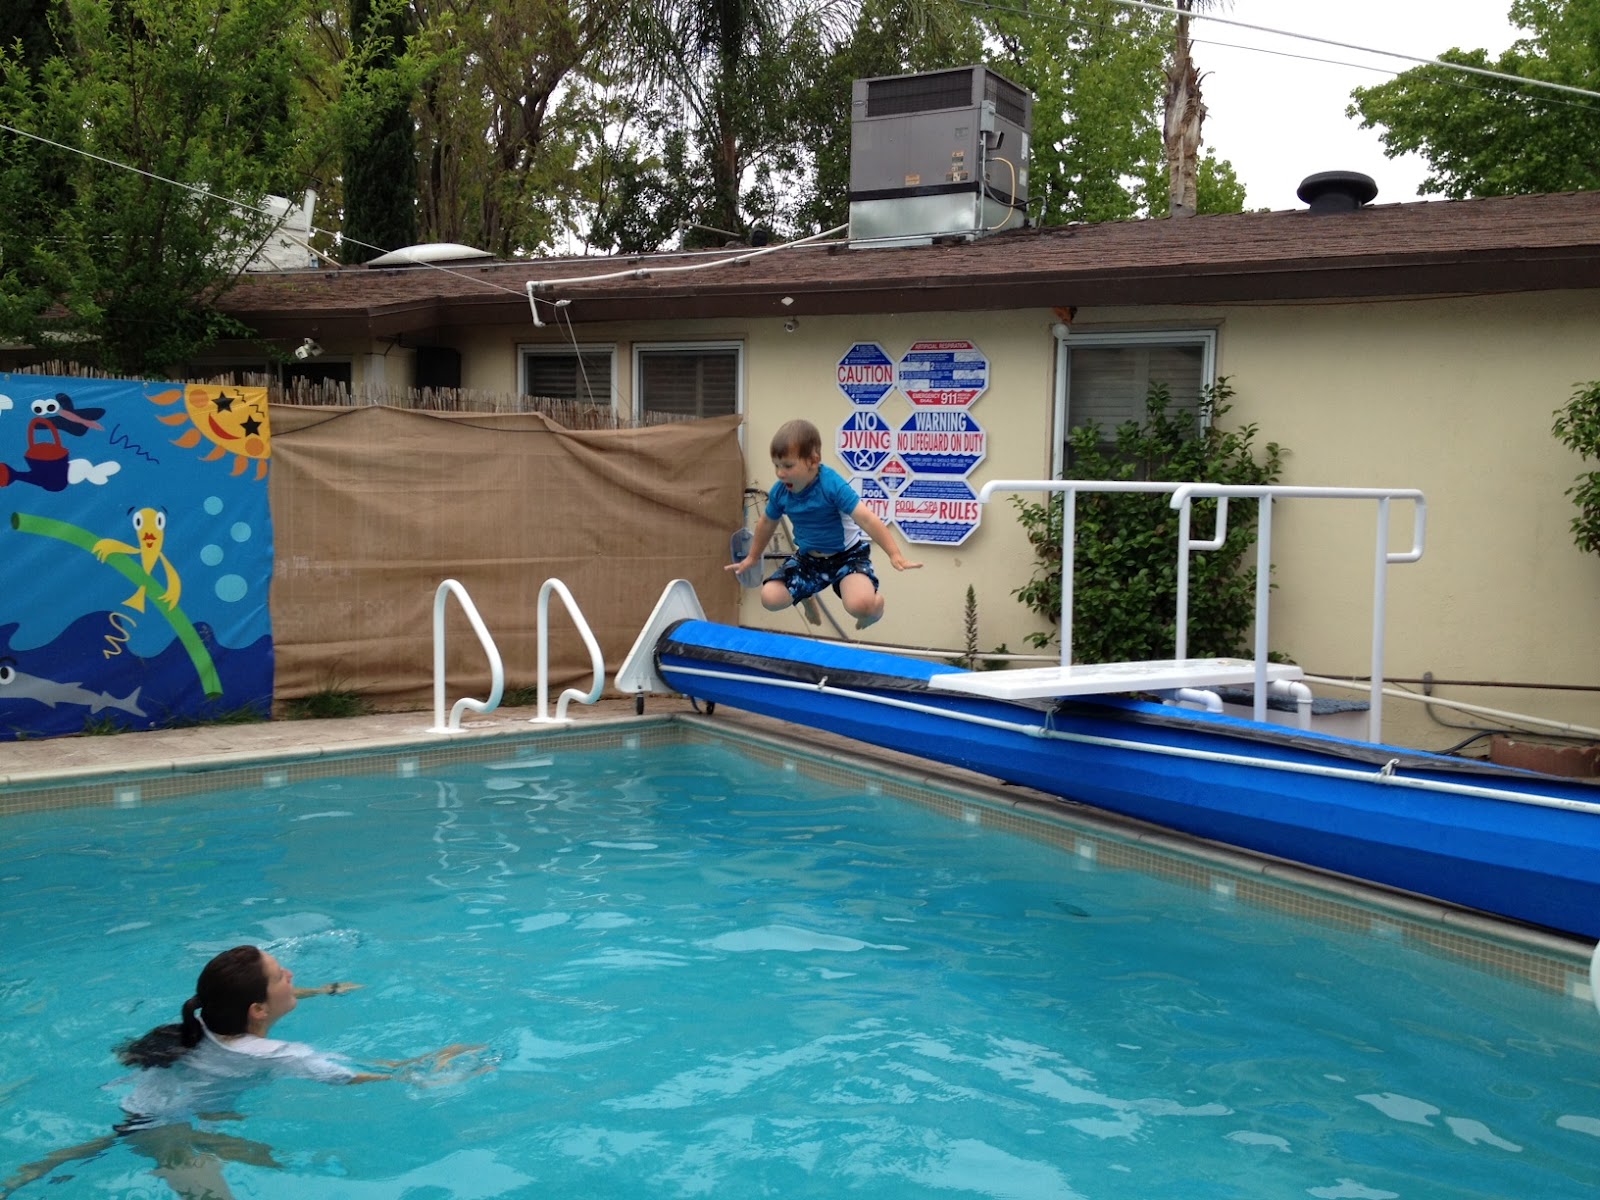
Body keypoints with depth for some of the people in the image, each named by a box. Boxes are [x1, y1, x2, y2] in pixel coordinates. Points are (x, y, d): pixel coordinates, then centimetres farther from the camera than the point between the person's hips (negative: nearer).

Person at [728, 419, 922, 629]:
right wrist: (752, 557, 25)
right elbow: (767, 523, 12)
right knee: (770, 598, -10)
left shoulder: (832, 485, -28)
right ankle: (807, 596, 26)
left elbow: (866, 519, -35)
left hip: (848, 554, -6)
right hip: (809, 557, 6)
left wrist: (895, 555, -45)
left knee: (860, 605, -33)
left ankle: (877, 604, 9)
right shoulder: (779, 492, -10)